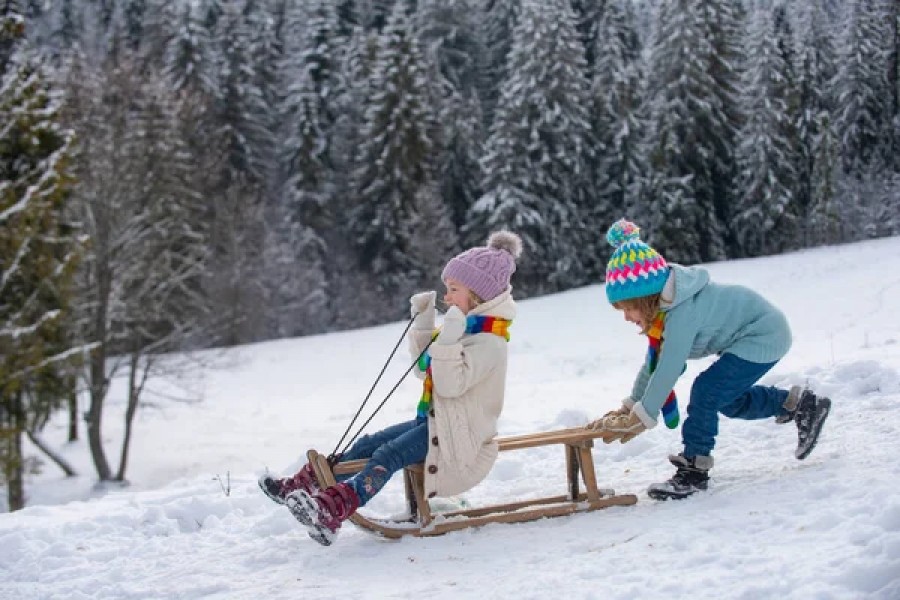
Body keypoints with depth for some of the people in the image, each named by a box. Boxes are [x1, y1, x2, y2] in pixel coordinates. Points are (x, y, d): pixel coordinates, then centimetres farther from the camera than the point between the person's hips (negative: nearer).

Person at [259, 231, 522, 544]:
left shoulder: (488, 342, -18)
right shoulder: (464, 328, 13)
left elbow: (451, 384, -29)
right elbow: (425, 369, 21)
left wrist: (448, 339, -37)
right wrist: (422, 324, 11)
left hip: (459, 434, -10)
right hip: (435, 419, 10)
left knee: (389, 455, -27)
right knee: (369, 444, 1)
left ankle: (331, 512, -41)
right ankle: (305, 484, -3)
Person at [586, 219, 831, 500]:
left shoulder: (683, 313, -33)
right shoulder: (663, 306, -4)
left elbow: (668, 369, -33)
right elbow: (653, 361, 4)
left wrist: (640, 419, -27)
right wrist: (630, 406, 2)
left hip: (764, 336, -10)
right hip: (749, 334, 11)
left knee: (706, 392, -18)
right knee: (728, 399, 20)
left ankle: (694, 470, -10)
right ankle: (800, 403, 31)